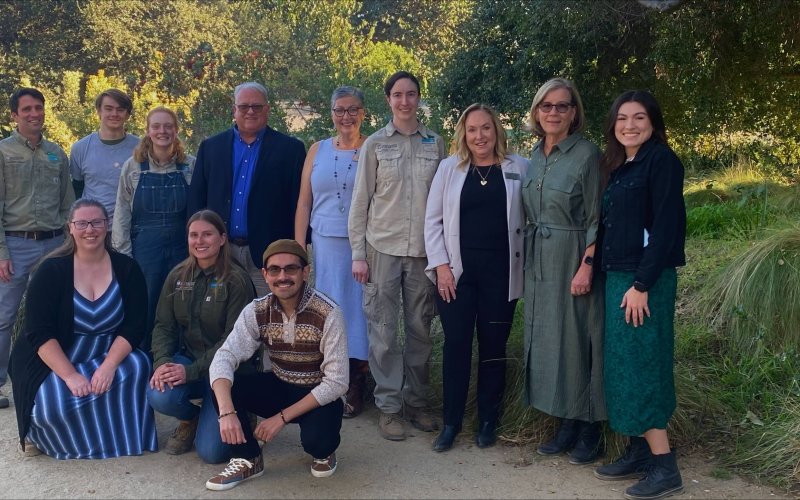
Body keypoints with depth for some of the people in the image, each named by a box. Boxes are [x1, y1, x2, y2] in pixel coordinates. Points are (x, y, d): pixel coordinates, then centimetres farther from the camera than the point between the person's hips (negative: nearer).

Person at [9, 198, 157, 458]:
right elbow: (38, 333, -15)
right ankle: (40, 430, 6)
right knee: (55, 404, -31)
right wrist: (69, 375, -26)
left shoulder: (126, 268, -4)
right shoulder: (52, 270, -9)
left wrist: (109, 366, -25)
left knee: (139, 366, -27)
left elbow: (134, 325, -9)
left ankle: (123, 435, -6)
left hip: (107, 359, 3)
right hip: (52, 365, -2)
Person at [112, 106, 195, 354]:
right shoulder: (133, 166, 3)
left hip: (181, 247, 0)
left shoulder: (190, 165, 2)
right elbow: (122, 214, 3)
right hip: (144, 248, 0)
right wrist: (124, 255, -2)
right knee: (143, 311, 4)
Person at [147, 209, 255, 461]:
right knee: (159, 397, -29)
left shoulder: (236, 280, -12)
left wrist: (192, 371, -22)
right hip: (187, 359, 4)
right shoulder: (177, 277, 5)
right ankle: (191, 418, 8)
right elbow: (163, 325, 3)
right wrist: (162, 361, -17)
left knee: (212, 451, -16)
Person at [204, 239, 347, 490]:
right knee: (223, 386, -21)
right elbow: (224, 359, -20)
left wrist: (282, 417, -26)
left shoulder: (328, 313, -22)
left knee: (316, 439, -34)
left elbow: (336, 383, -23)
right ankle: (249, 460, 0)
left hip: (319, 396, -3)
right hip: (279, 387, 4)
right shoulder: (256, 311, -11)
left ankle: (324, 451, 5)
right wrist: (227, 412, -38)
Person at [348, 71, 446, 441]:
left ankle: (416, 400, 20)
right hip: (382, 248, -1)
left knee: (420, 328, 6)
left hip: (423, 249, 2)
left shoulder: (435, 144, 7)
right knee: (384, 330, 1)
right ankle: (389, 406, 11)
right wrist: (358, 254, -2)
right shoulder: (375, 144, 3)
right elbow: (360, 201, 3)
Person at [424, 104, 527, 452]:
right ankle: (451, 422, 15)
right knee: (456, 345, 3)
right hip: (457, 271, 0)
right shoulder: (449, 168, 6)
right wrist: (441, 265, -4)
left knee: (493, 346, 7)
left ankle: (488, 422, 21)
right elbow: (433, 220, 5)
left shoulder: (519, 168, 4)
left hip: (500, 272, 0)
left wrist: (528, 263, -2)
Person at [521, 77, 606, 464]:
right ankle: (566, 427, 23)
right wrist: (528, 263, 12)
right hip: (539, 263, 7)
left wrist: (586, 267, -19)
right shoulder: (535, 155, 10)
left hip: (573, 262, -7)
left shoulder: (587, 154, -10)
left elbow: (597, 220, -12)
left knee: (578, 341, 0)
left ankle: (591, 432, 15)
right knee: (547, 340, 10)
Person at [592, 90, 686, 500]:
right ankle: (638, 452, 21)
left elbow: (665, 228, -16)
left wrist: (642, 284, -20)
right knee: (623, 366, 11)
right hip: (616, 277, 8)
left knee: (640, 366, -7)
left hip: (644, 280, -8)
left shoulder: (661, 161, -9)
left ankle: (664, 467, 1)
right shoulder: (618, 167, 15)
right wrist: (610, 277, 9)